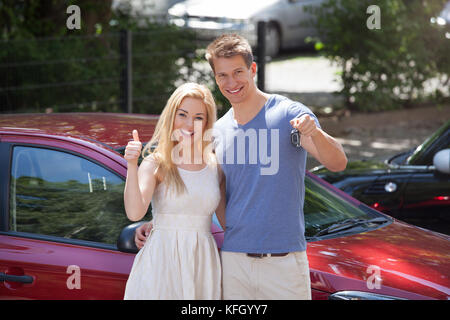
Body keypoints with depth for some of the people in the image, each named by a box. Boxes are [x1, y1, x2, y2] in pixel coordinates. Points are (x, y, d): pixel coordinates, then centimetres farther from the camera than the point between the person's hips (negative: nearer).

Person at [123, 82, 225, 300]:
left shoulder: (215, 166, 8)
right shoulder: (155, 164, -2)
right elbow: (135, 213, -16)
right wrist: (132, 165, -23)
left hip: (202, 263, 3)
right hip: (162, 262, -3)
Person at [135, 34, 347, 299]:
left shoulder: (289, 114, -2)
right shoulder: (218, 131, 12)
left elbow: (338, 163, -13)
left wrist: (315, 132, -33)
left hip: (285, 260, -4)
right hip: (233, 260, 4)